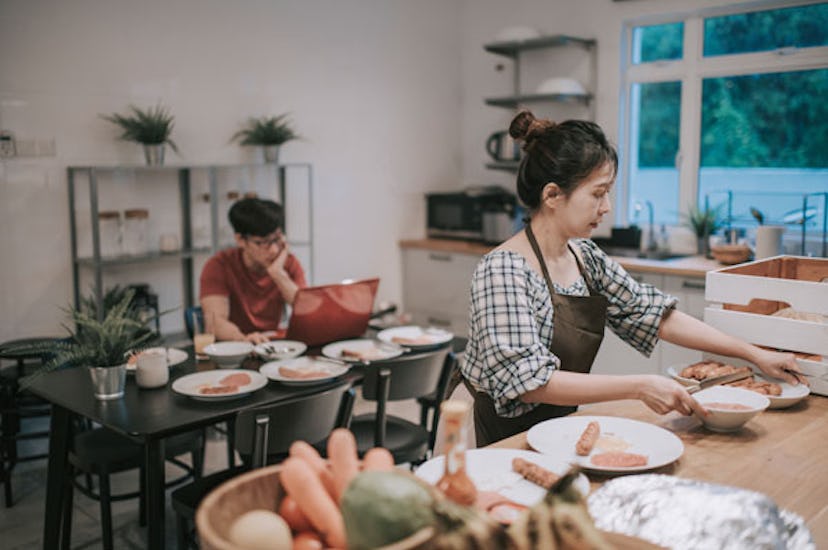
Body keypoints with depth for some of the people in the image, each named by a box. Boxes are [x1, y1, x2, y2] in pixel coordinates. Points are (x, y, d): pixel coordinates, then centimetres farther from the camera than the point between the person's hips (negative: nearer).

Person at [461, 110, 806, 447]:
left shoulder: (585, 257, 5)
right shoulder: (504, 269, -19)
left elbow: (655, 314, 10)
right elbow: (529, 381, -25)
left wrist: (754, 354, 7)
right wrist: (639, 387, -26)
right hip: (507, 444, -7)